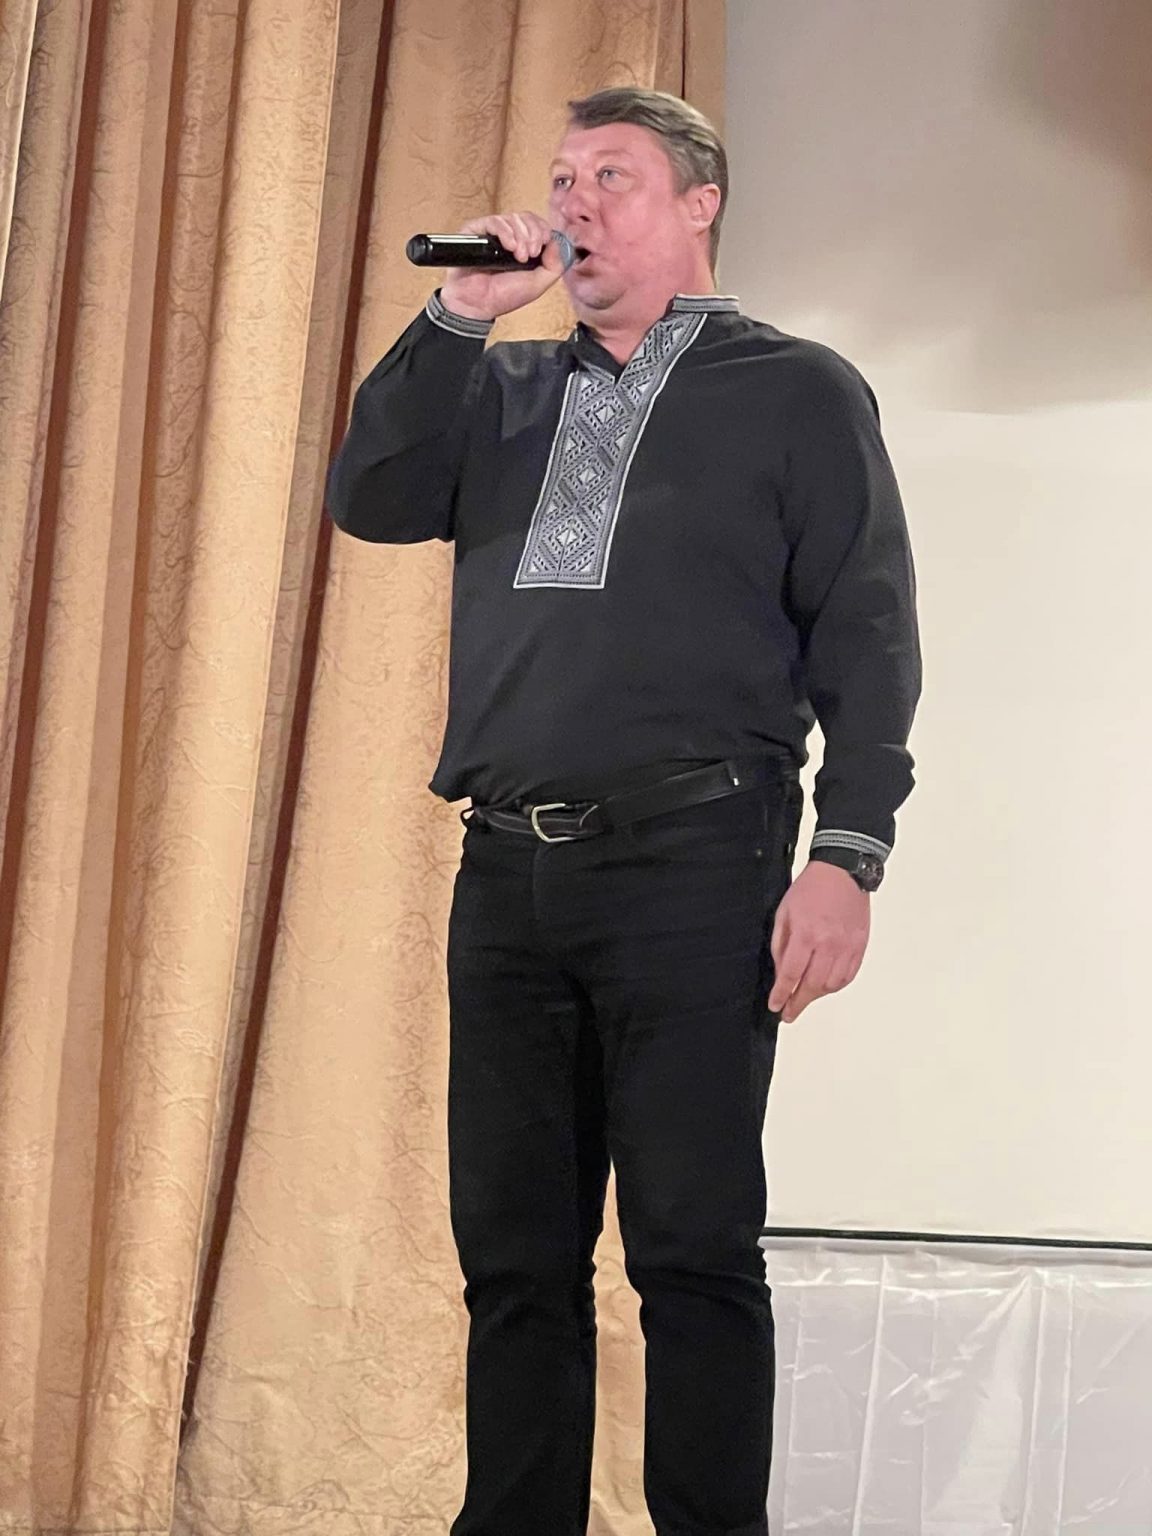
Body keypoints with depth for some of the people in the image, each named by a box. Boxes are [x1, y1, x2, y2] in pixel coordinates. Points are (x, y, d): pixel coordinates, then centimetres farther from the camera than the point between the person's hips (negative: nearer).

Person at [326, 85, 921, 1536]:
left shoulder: (796, 391, 8)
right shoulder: (509, 391, 21)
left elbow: (865, 635, 0)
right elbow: (369, 499, 7)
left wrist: (846, 853, -11)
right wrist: (456, 314, 2)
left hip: (691, 862, -5)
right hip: (508, 871, 5)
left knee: (692, 1248, -5)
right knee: (513, 1248, 8)